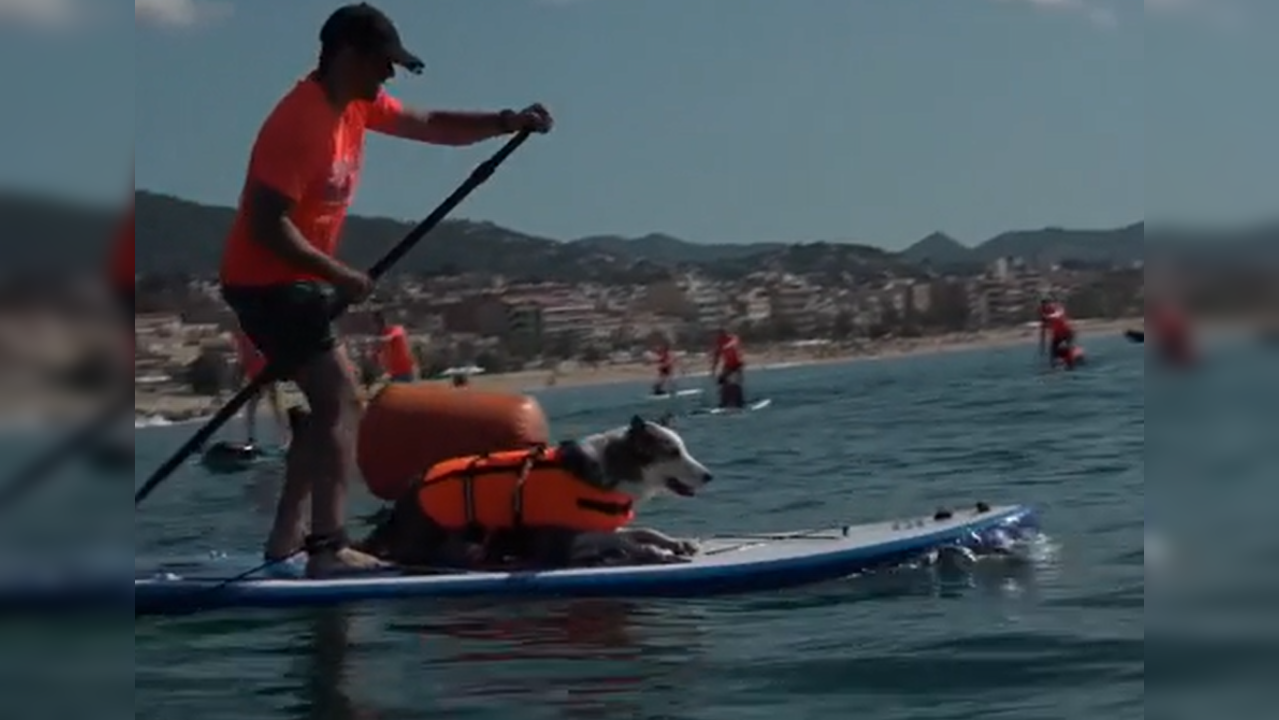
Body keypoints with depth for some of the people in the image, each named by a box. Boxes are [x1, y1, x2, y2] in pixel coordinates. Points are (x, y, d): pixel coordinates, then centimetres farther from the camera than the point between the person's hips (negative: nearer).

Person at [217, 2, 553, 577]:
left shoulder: (358, 105, 6)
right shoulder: (302, 121, -22)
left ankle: (284, 541, 19)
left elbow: (432, 126, 10)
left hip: (296, 280, 10)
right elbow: (267, 225, -26)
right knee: (342, 401, -14)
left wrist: (508, 122, -4)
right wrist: (338, 276, -22)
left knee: (328, 404, 16)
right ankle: (329, 548, -18)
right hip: (267, 281, -10)